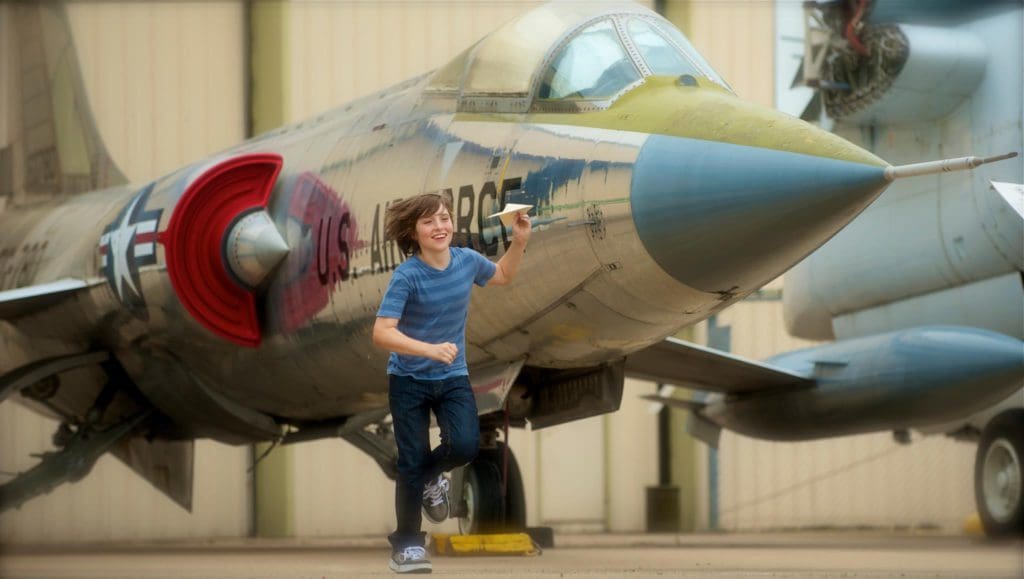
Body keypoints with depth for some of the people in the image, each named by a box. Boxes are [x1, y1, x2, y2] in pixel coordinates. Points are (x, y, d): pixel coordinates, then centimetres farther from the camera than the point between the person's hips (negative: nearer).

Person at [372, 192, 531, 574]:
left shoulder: (467, 261, -7)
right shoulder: (407, 276, -21)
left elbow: (503, 276, 17)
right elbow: (382, 333, -29)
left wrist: (519, 242, 2)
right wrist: (430, 350, -40)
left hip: (453, 377, 3)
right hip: (409, 379, -3)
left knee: (465, 445, -17)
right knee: (412, 463, 0)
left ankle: (431, 476, 18)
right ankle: (407, 544, 18)